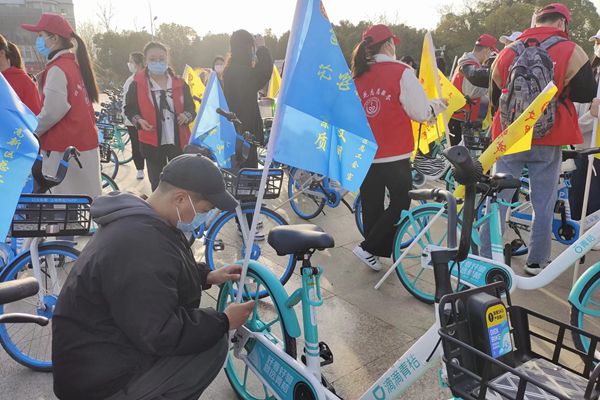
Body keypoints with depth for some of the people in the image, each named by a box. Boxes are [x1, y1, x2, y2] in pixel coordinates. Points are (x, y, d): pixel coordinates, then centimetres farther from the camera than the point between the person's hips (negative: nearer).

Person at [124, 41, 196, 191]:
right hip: (152, 142, -1)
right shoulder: (137, 84, -3)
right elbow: (129, 109, 5)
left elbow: (191, 107, 9)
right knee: (157, 183, 10)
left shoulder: (179, 84, 2)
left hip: (178, 140, 1)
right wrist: (138, 120, -15)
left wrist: (187, 115, -13)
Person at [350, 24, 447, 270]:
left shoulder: (357, 75, 3)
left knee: (371, 205, 15)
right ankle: (368, 248, 3)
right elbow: (421, 113, -10)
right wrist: (438, 105, 10)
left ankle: (377, 252, 29)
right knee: (400, 203, 10)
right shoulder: (401, 72, -11)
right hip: (395, 155, -5)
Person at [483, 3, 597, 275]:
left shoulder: (506, 52, 5)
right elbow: (587, 94, -2)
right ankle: (536, 261, 18)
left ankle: (486, 258, 13)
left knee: (498, 198, 8)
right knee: (543, 204, 9)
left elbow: (495, 97, 13)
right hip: (548, 140, -2)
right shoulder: (571, 51, -4)